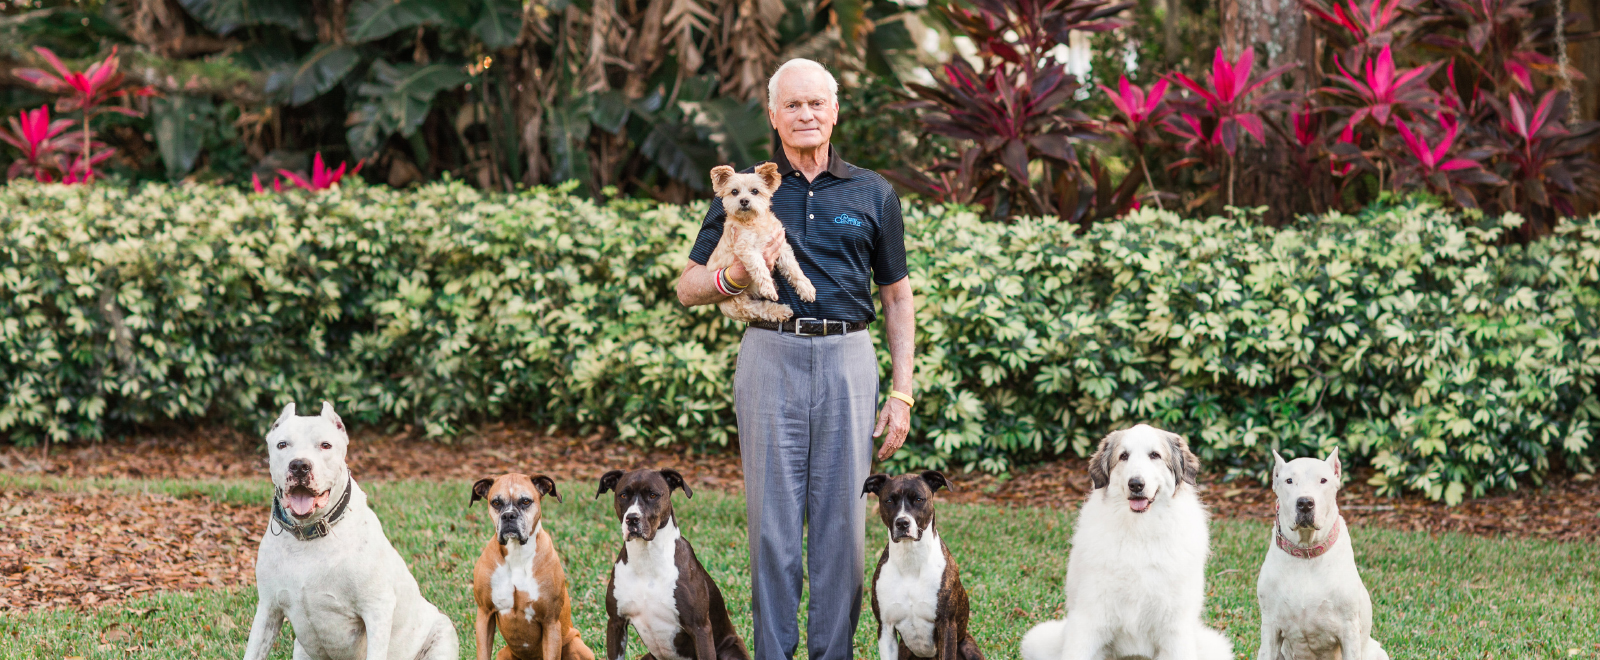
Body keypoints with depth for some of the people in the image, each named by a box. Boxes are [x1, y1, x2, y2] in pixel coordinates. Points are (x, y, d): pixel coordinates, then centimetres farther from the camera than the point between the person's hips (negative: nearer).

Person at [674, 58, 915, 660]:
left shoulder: (872, 194, 10)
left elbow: (897, 296, 13)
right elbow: (688, 288, 10)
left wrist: (901, 394, 6)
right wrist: (734, 278, -12)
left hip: (847, 359, 1)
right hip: (770, 356, 0)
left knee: (842, 518, 1)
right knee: (772, 517, 0)